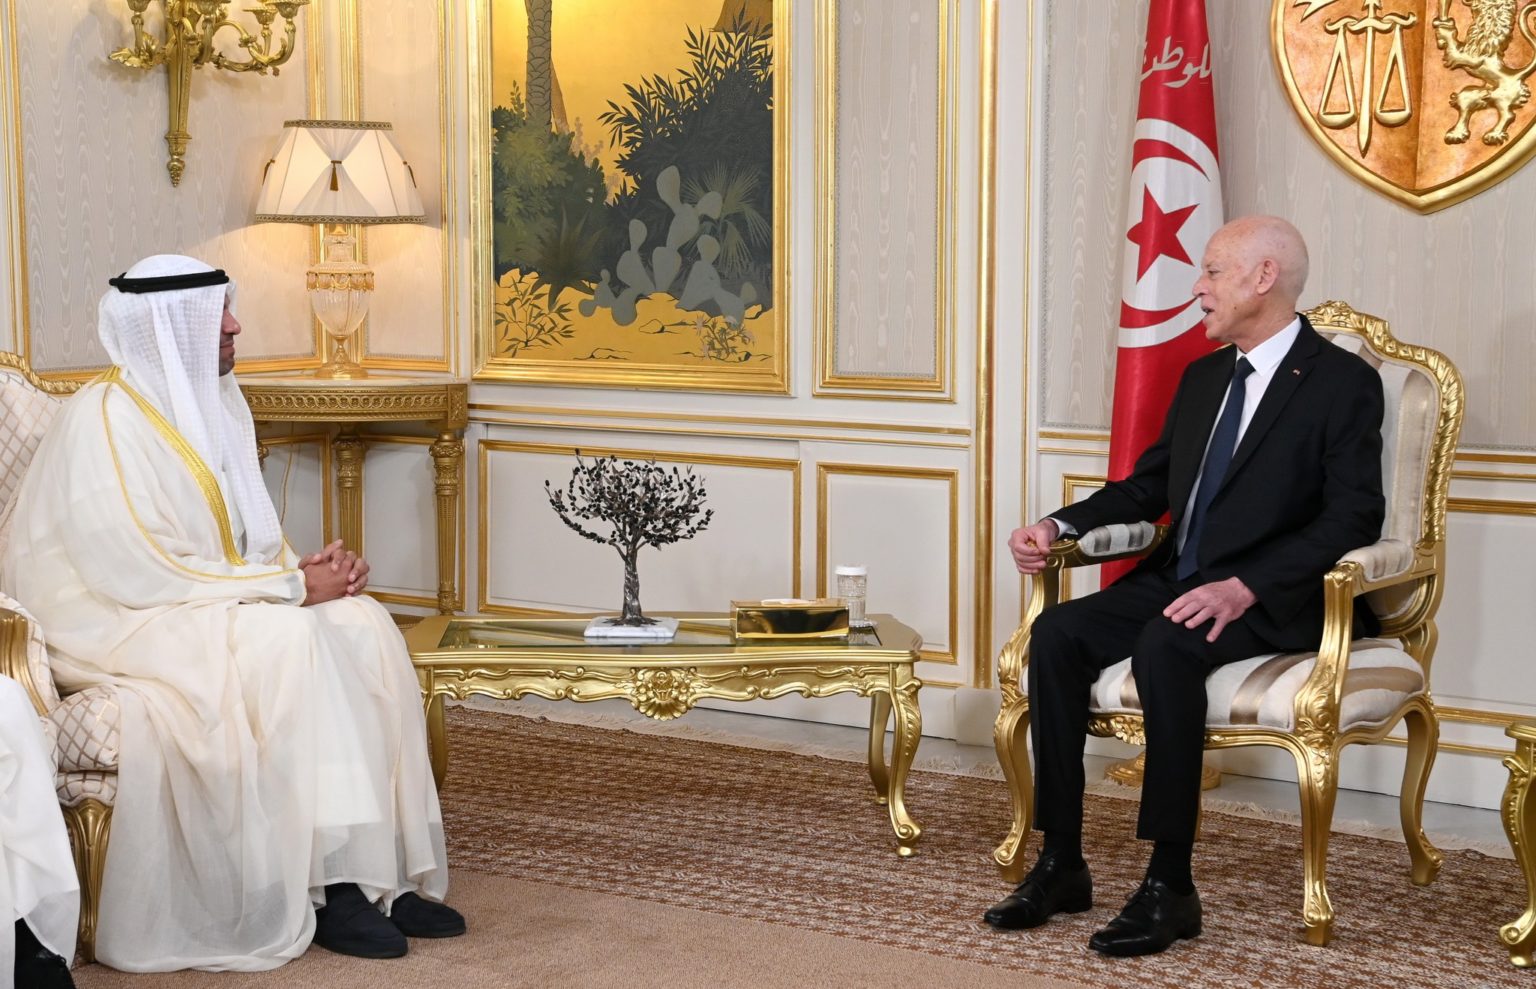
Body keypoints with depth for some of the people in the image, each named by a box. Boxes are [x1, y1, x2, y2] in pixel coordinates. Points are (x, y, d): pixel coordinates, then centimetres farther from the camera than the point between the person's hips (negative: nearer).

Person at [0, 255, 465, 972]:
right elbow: (145, 574, -23)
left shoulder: (219, 401, 8)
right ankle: (328, 886, -25)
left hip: (212, 603, 8)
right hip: (118, 621, -8)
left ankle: (386, 868, -17)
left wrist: (308, 566, -8)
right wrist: (292, 586, -21)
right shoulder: (104, 420, -18)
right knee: (286, 639, -31)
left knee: (362, 625, -14)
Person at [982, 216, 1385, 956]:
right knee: (1056, 634, -17)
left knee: (1164, 646, -35)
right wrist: (1061, 527, 3)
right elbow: (1149, 483, 21)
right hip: (1175, 581, 7)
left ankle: (1170, 885, -28)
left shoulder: (1343, 383, -6)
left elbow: (1354, 517, -15)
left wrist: (1244, 588, -27)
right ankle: (1061, 864, -13)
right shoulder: (1203, 376, 17)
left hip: (1273, 601, -7)